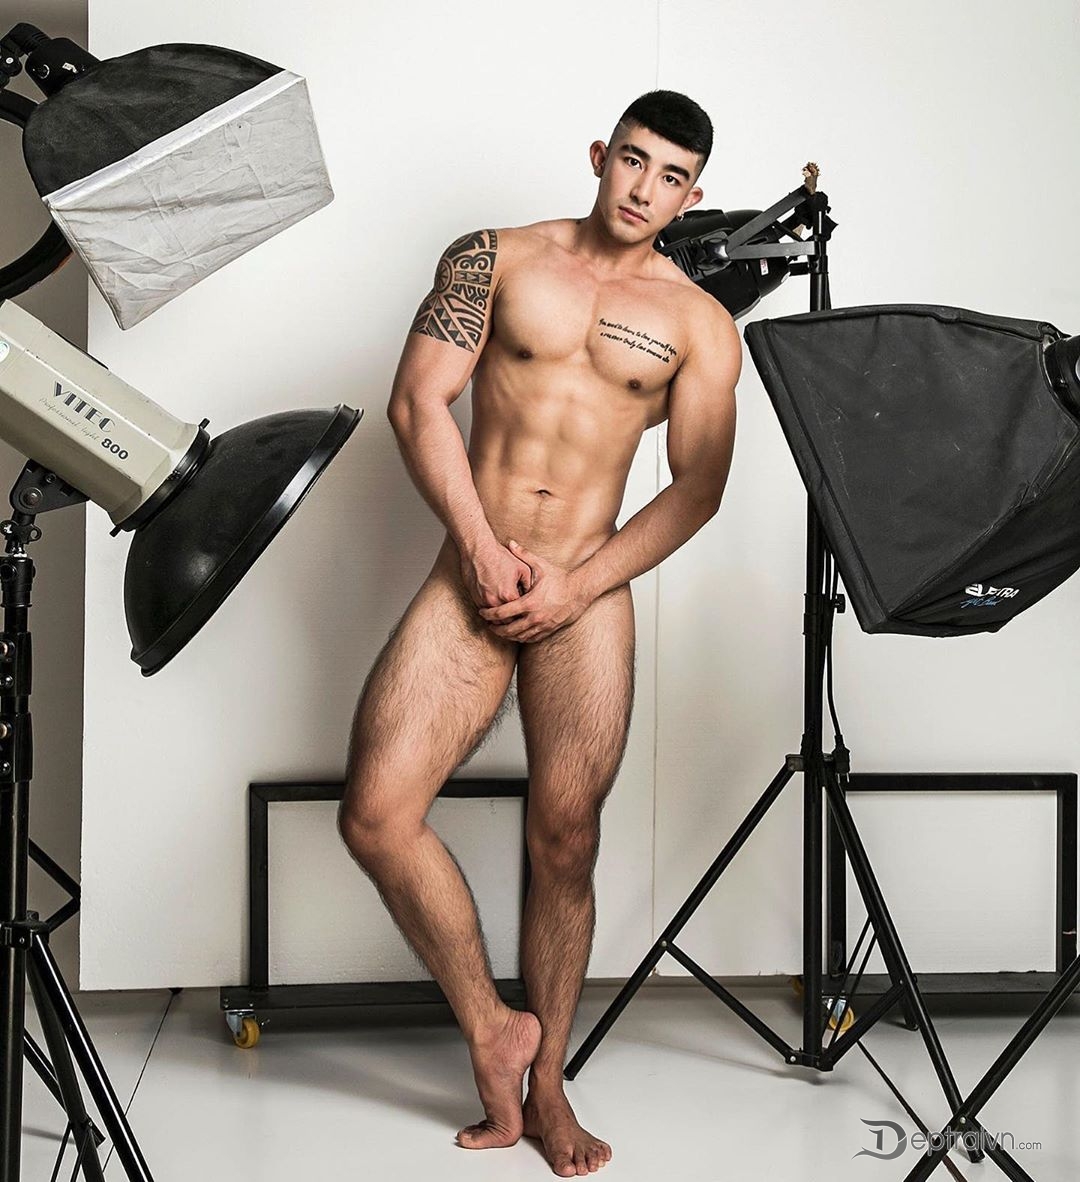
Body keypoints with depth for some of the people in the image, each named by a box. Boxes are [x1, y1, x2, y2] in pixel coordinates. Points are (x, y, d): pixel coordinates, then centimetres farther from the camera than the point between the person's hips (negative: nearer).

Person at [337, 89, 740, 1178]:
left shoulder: (698, 324, 8)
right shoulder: (496, 258, 8)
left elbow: (696, 487, 2)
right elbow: (418, 400, -1)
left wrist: (578, 585, -10)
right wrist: (482, 547, -10)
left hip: (586, 595, 0)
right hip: (473, 573, 1)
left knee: (564, 843, -1)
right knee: (375, 812, -13)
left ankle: (546, 1086, 17)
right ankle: (492, 1032, 6)